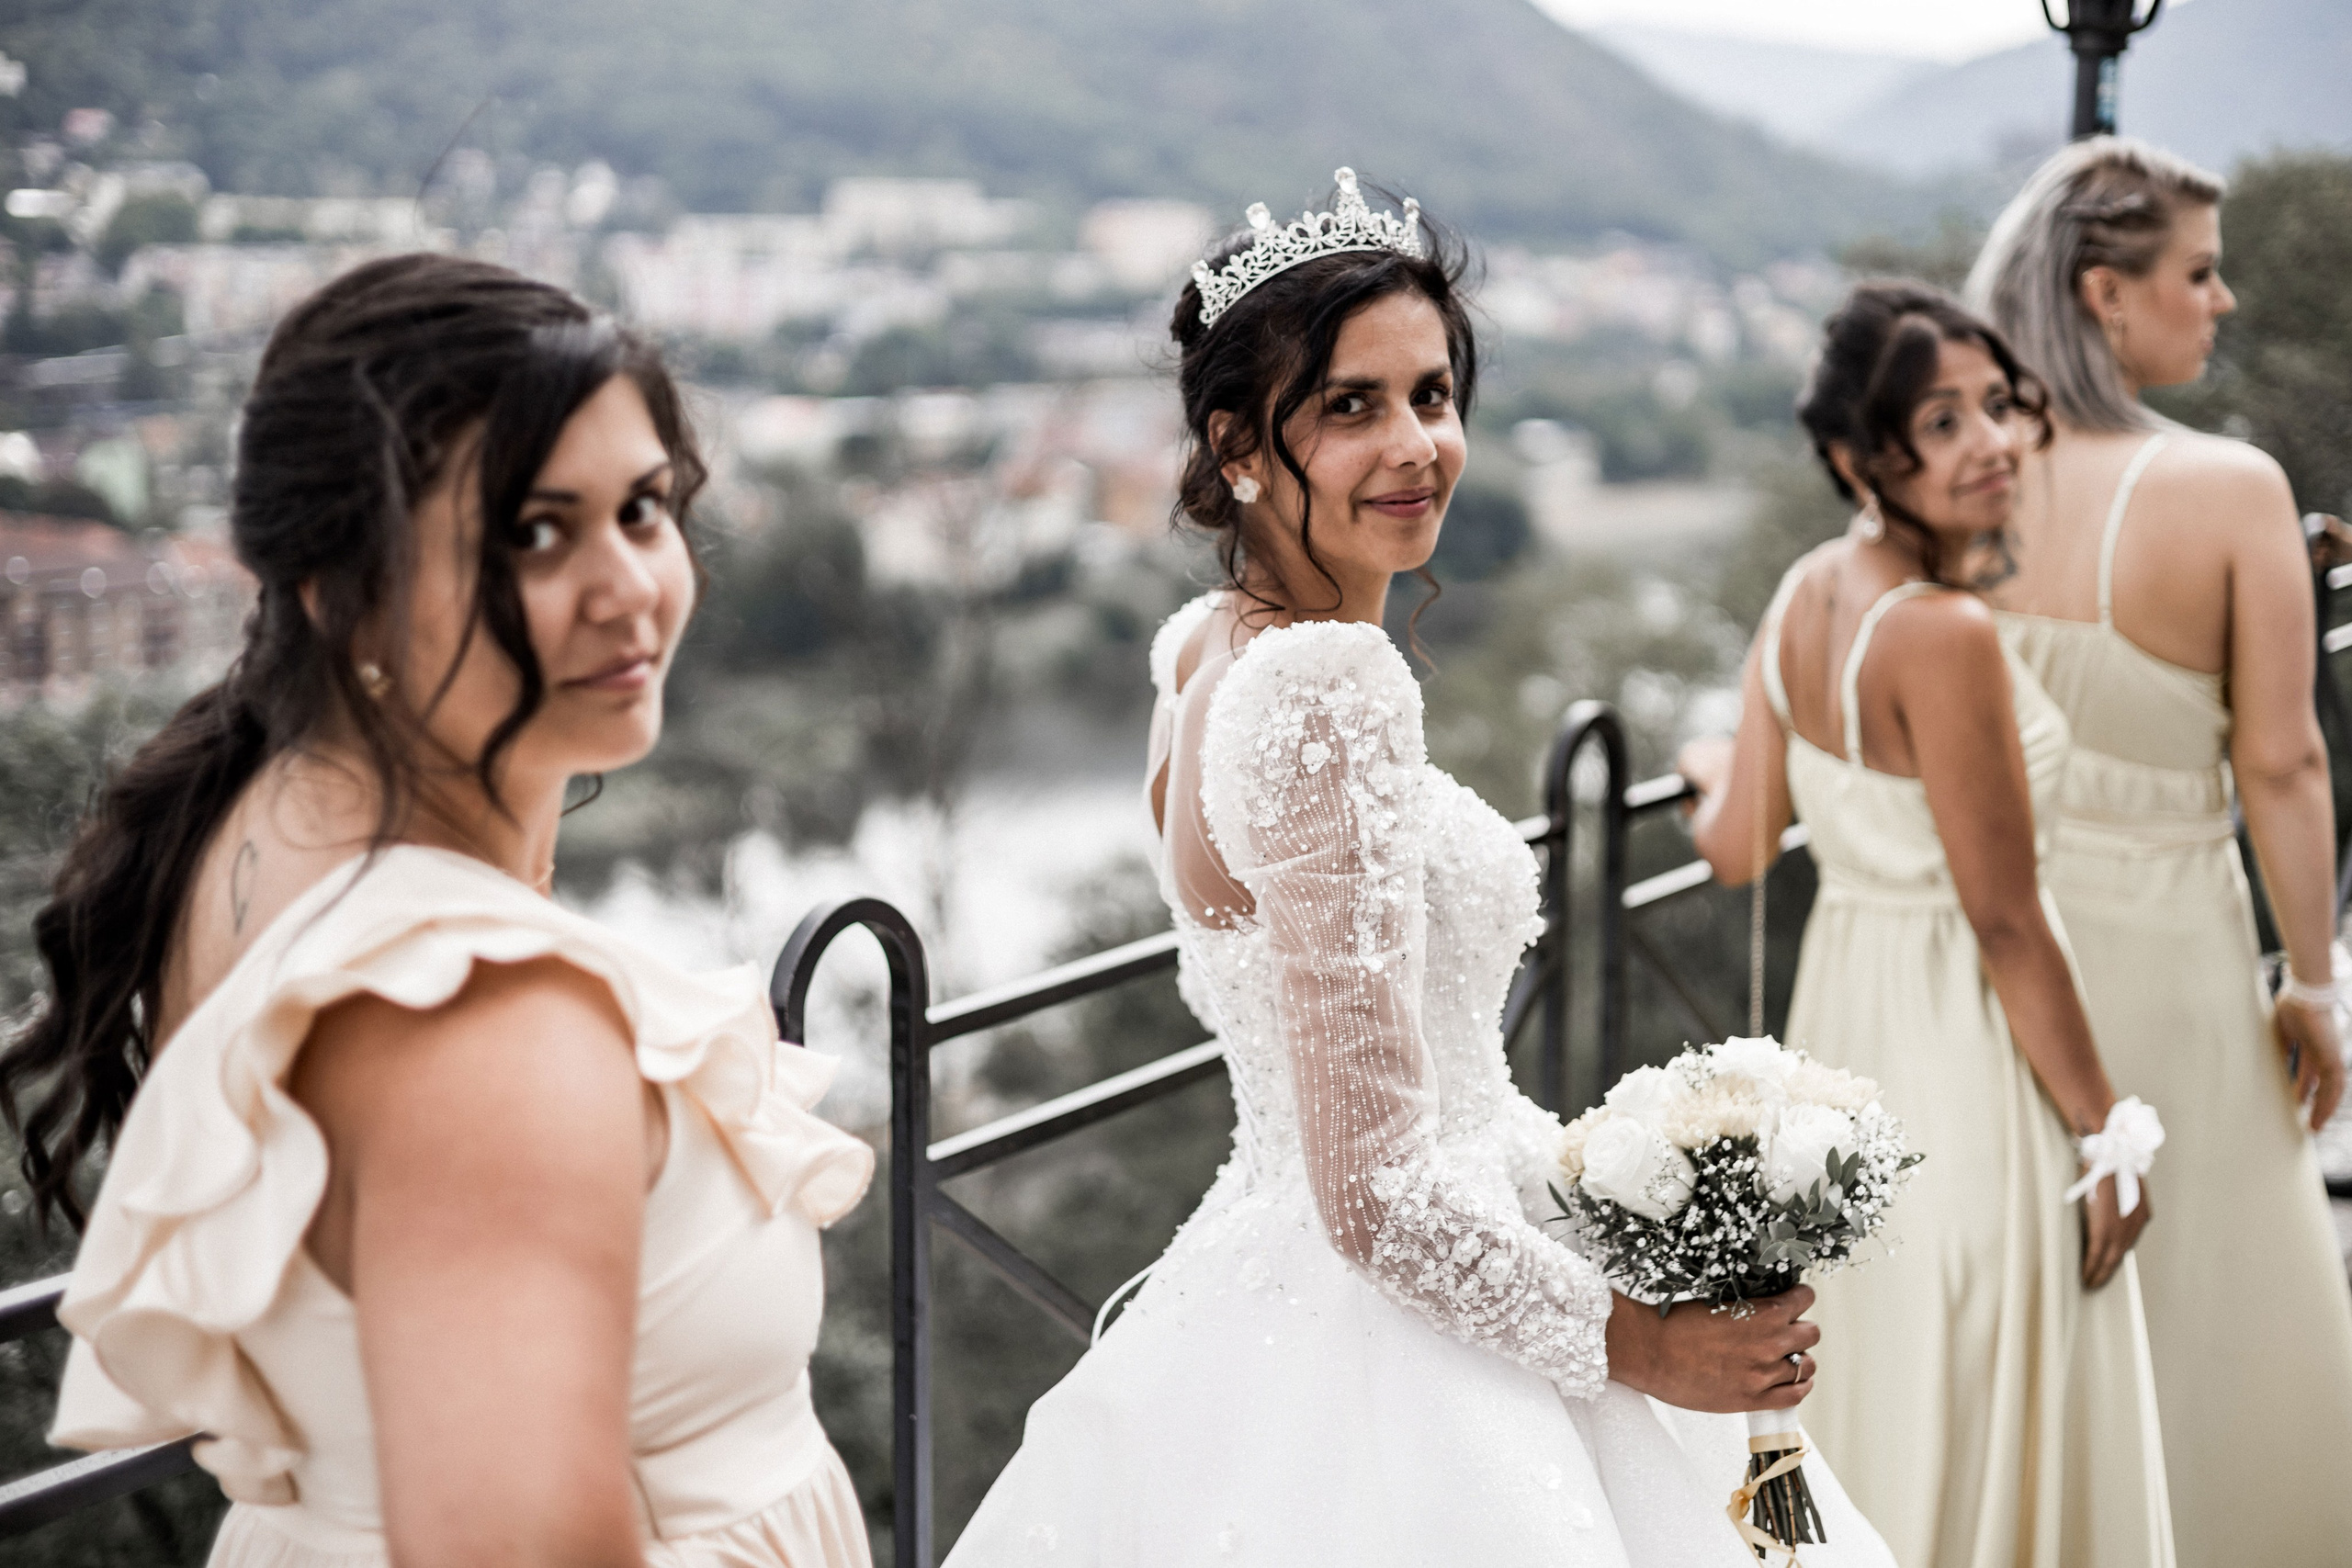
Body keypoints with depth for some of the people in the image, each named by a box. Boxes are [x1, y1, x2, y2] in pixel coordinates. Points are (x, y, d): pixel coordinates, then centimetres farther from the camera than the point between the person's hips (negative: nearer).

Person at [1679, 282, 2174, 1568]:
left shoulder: (1806, 594, -1)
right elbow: (2004, 920, -21)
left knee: (1868, 1389, 24)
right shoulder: (1946, 637, -25)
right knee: (1979, 1430, 9)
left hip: (1844, 1012, 8)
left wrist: (1710, 770, 27)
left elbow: (1737, 847, 4)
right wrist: (2106, 1128, -12)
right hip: (1962, 1044, -8)